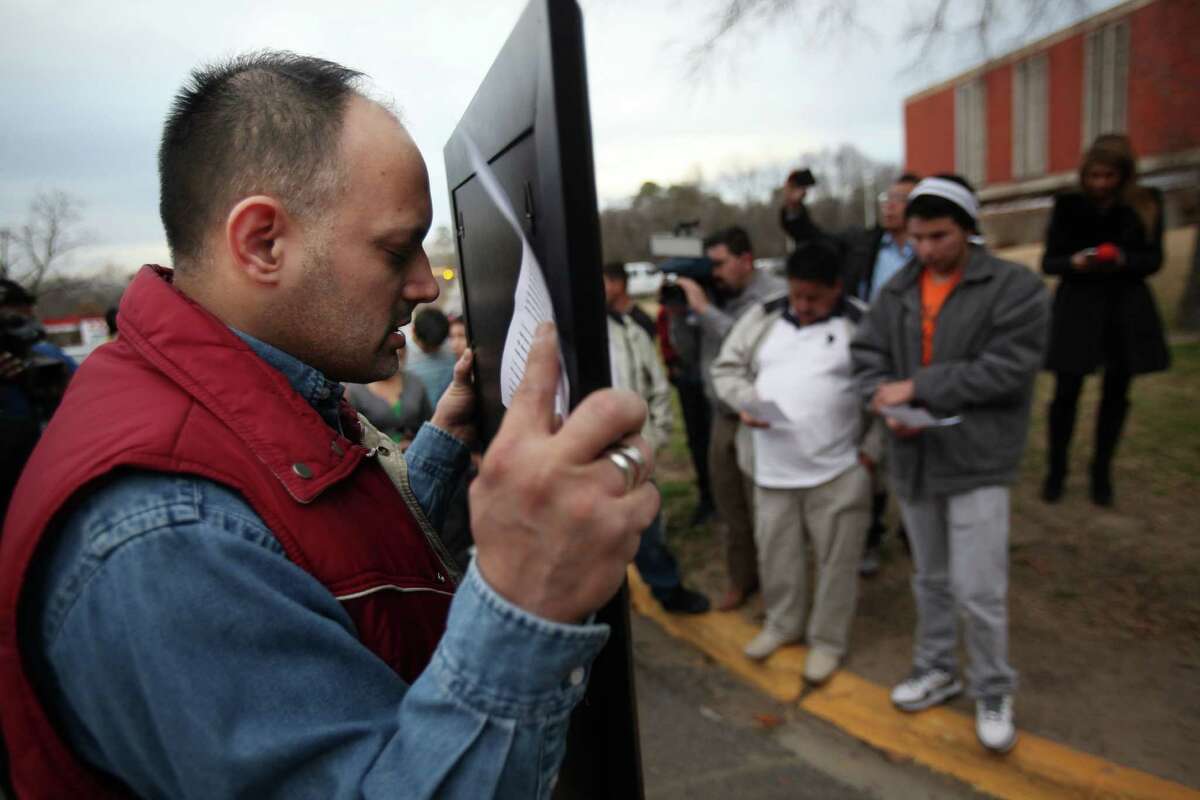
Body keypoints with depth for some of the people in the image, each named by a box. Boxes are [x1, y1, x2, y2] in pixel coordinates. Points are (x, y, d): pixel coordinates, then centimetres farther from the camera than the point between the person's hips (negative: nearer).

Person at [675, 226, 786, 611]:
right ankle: (742, 578, 34)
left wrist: (703, 309, -23)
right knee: (730, 507, 16)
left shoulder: (775, 294, -13)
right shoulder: (717, 293, 6)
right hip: (722, 417, 6)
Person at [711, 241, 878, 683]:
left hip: (839, 471, -3)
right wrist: (745, 401, -12)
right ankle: (782, 623, 40)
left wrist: (873, 449, -8)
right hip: (773, 470, 3)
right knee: (776, 552, 17)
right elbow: (726, 368, 8)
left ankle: (827, 640, 29)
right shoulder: (761, 318, 4)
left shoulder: (862, 324, -5)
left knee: (835, 560, 9)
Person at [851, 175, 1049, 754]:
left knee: (978, 590, -1)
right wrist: (888, 404, -15)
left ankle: (993, 692, 23)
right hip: (913, 458, 5)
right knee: (930, 578, 19)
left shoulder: (1014, 287, -9)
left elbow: (1009, 368, -18)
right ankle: (936, 670, 38)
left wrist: (918, 386, -19)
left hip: (976, 462, -4)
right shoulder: (897, 291, 6)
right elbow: (866, 354, 5)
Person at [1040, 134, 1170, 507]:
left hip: (1127, 310, 2)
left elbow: (1154, 259, -2)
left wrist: (1123, 260, -22)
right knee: (1066, 392, 0)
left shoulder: (1146, 204, -1)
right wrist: (1073, 262, -23)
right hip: (1078, 308, -1)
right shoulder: (1068, 205, -3)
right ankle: (1056, 469, 17)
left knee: (1116, 393, 9)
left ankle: (1102, 471, 25)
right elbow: (1048, 261, -2)